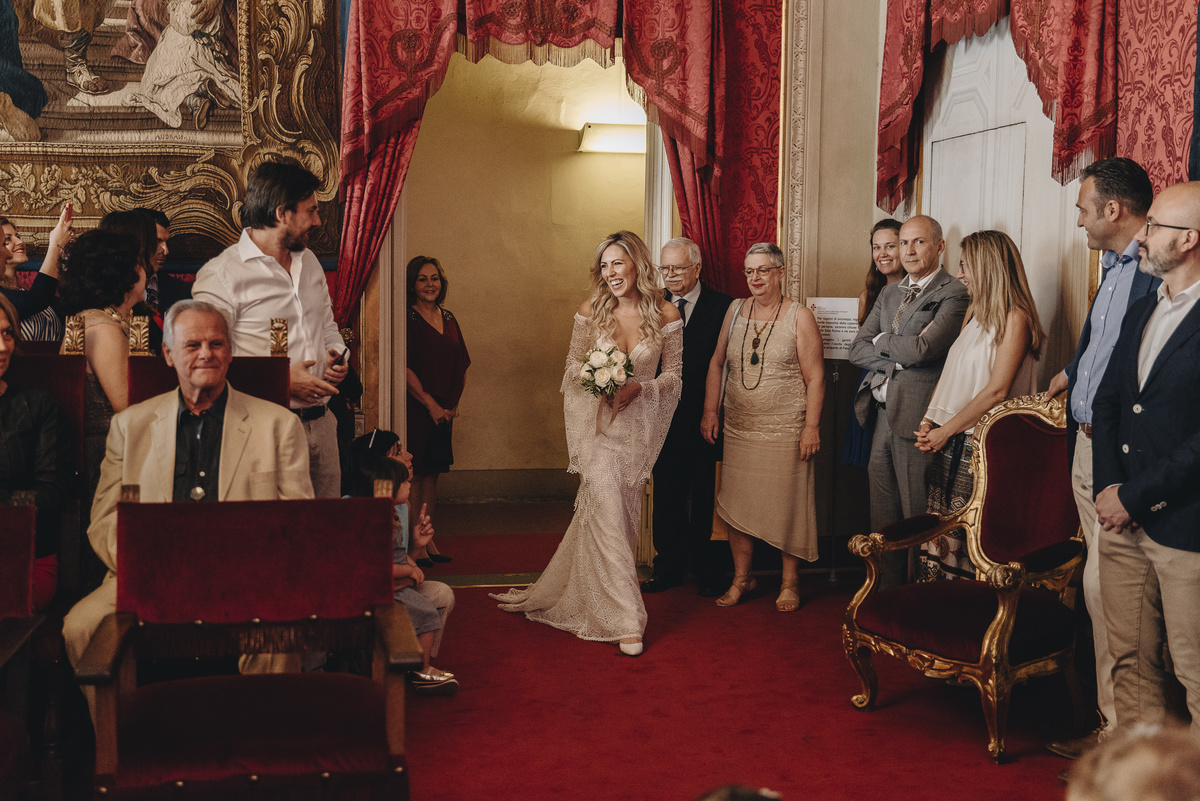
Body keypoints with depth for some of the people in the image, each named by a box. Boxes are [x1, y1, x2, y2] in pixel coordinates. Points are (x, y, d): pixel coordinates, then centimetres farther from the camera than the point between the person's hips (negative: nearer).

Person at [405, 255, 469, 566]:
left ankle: (427, 540, 16)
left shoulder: (448, 319, 14)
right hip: (416, 409, -6)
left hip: (444, 410, 7)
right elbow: (404, 369, -14)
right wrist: (431, 404, -12)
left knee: (432, 473, 9)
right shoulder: (406, 319, -8)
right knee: (415, 475, -4)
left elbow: (461, 367, 16)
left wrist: (453, 405, 6)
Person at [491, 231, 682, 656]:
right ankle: (625, 620, -3)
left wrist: (638, 388, -15)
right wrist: (594, 378, -13)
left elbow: (675, 373, 2)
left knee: (622, 516, 10)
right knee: (605, 512, -10)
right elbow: (573, 364, 8)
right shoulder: (591, 311, -2)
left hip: (637, 424, 2)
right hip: (597, 422, -1)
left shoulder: (666, 315, -4)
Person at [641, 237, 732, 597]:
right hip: (664, 415, 3)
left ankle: (708, 569, 20)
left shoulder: (723, 307, -5)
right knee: (666, 493, 11)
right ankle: (669, 565, 23)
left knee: (705, 496, 7)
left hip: (704, 418, -3)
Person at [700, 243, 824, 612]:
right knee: (736, 504, 6)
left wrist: (812, 426, -11)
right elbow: (717, 364, 15)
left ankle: (789, 583, 16)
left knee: (786, 506, 2)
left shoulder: (799, 317, -2)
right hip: (739, 429, 4)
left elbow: (815, 376, -5)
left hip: (786, 430, -4)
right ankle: (741, 578, 20)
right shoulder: (735, 311, 9)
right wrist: (710, 411, 8)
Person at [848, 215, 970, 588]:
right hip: (883, 417, 7)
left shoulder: (954, 294, -7)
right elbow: (857, 349, 10)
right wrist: (898, 359, -8)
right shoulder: (890, 293, 18)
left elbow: (922, 349, -20)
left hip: (918, 419, -7)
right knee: (883, 523, 12)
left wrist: (882, 340, -1)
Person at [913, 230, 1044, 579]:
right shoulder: (974, 312, 17)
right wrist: (929, 421, 5)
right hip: (951, 445, 7)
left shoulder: (1015, 318, -9)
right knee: (939, 535, 4)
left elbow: (997, 391, -15)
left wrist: (946, 430, -11)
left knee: (971, 539, -4)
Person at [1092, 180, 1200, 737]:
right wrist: (1107, 487, 1)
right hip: (1124, 522, 8)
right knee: (1131, 659, 14)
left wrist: (1135, 497, -13)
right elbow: (1106, 402, 15)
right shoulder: (1141, 314, 15)